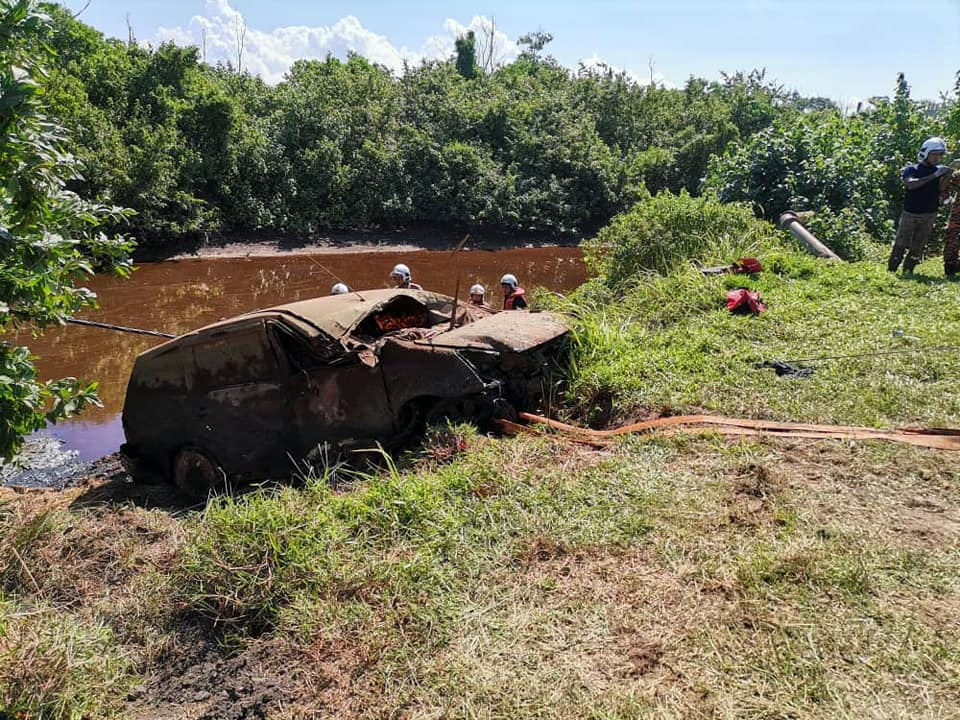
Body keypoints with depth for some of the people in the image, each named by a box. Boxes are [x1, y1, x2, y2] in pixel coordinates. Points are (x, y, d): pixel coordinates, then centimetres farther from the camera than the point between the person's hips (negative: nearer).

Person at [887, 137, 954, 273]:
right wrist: (933, 176, -26)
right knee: (901, 245, -3)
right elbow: (910, 184, -23)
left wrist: (947, 177, -23)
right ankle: (891, 271, 4)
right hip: (910, 214, -4)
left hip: (929, 215, 4)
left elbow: (941, 189, -5)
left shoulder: (939, 170, 7)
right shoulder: (912, 169, -2)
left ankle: (907, 272, 13)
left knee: (918, 247, 6)